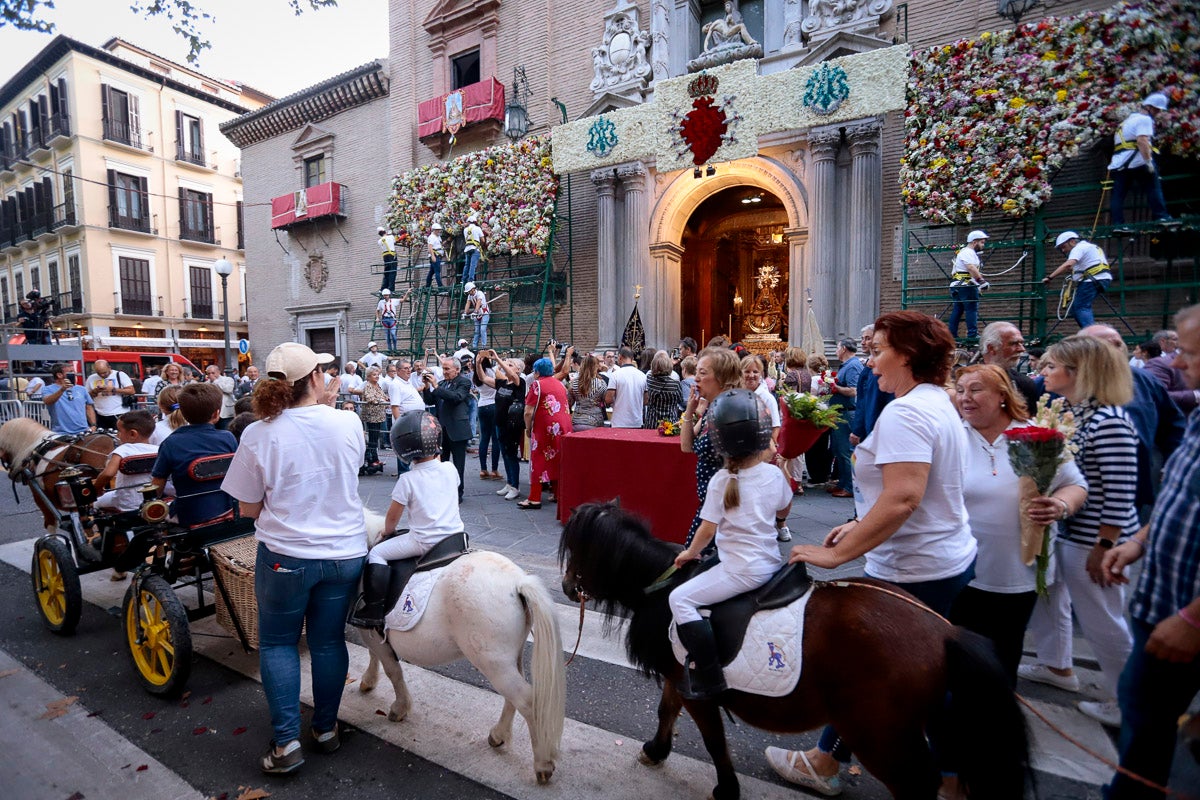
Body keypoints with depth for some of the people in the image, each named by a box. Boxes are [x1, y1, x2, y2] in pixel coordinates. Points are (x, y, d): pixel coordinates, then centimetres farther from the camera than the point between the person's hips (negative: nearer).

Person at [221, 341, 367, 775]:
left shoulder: (259, 434, -14)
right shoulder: (349, 423, -10)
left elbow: (248, 508, -5)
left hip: (286, 555, -2)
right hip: (345, 553, 2)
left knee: (277, 642, 19)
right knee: (329, 641, 18)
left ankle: (286, 742, 20)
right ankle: (326, 728, 33)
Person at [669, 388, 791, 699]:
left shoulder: (722, 480, -17)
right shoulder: (774, 474, -3)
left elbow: (707, 529, -15)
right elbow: (783, 513, 14)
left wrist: (690, 553, 3)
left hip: (743, 570, -7)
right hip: (772, 562, 8)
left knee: (680, 599, -3)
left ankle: (709, 676, -4)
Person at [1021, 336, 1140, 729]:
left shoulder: (1108, 420, -21)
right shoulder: (1066, 412, 5)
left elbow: (1120, 491, -22)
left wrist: (1104, 547, -20)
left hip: (1090, 538, -9)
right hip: (1059, 529, 9)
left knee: (1102, 621, 5)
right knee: (1046, 596, 22)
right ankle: (1055, 665, 42)